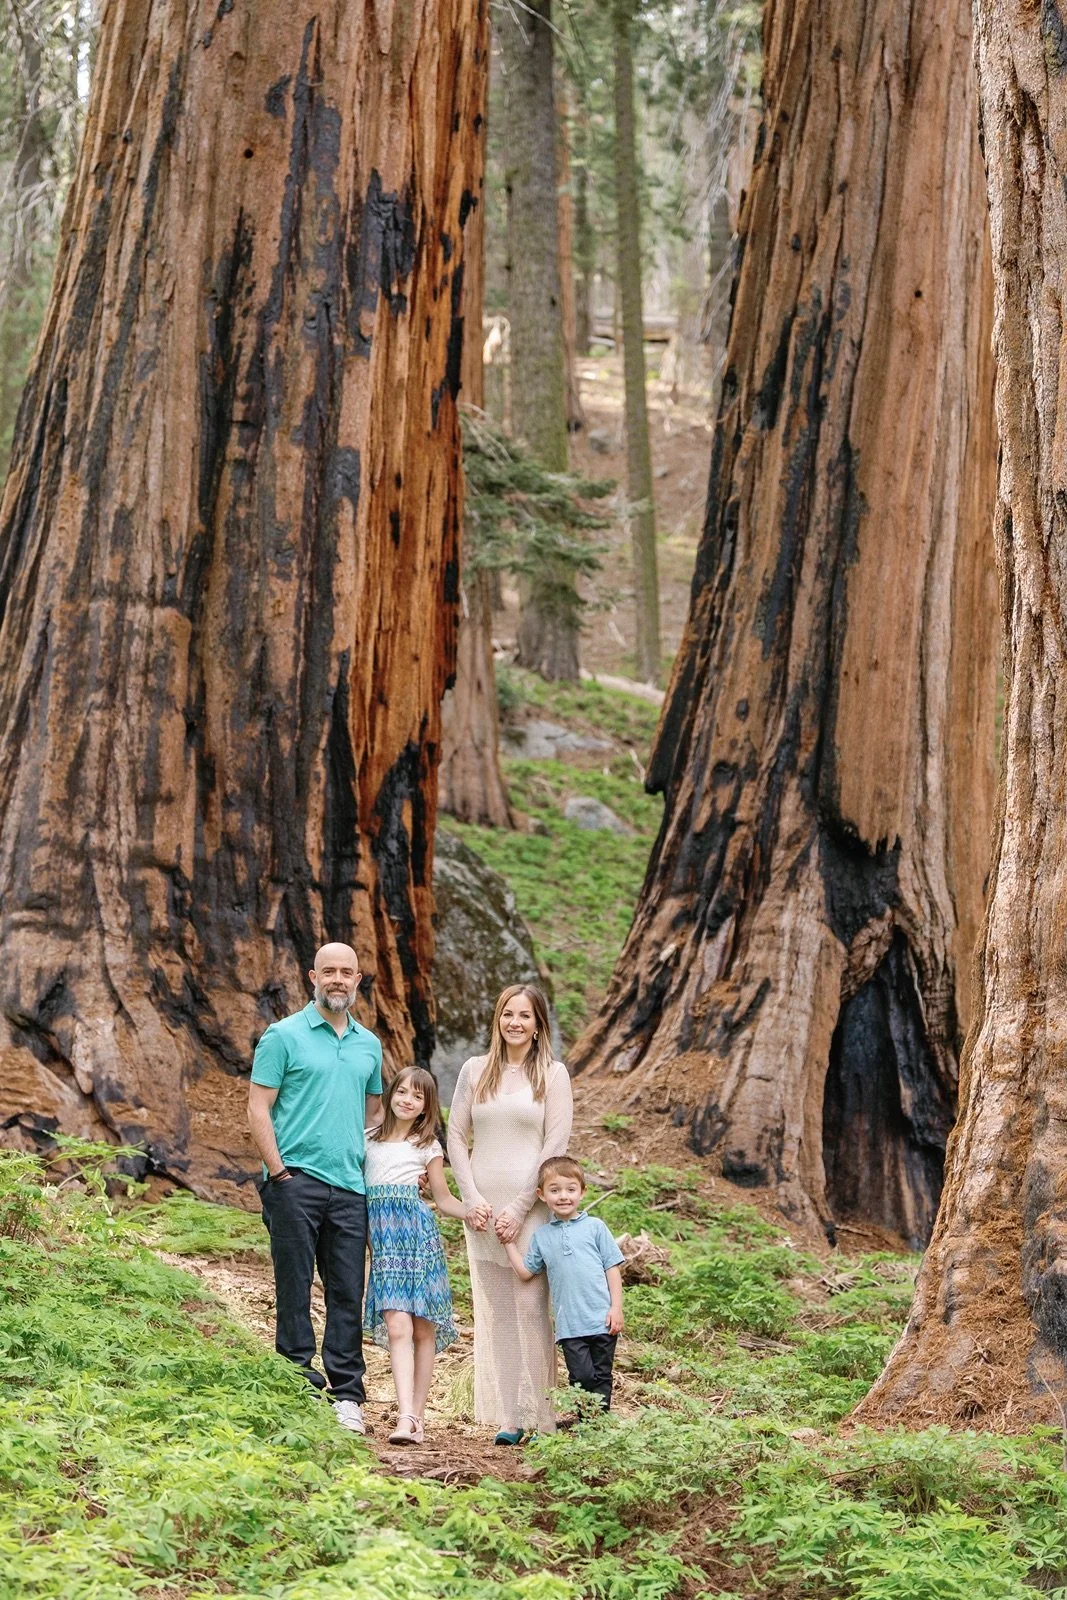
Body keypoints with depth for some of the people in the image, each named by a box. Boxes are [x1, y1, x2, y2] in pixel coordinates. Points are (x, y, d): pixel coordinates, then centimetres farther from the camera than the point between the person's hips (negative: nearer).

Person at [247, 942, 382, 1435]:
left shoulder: (369, 1044, 16)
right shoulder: (284, 1035, 0)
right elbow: (258, 1107, -4)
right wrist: (278, 1171, -11)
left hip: (350, 1186, 5)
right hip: (296, 1179, -4)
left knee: (348, 1293, 4)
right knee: (295, 1288, -1)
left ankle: (346, 1396, 9)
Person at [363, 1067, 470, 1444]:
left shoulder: (427, 1146, 8)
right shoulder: (369, 1141, 13)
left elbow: (443, 1200, 13)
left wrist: (472, 1212, -6)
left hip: (418, 1235, -1)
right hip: (383, 1240, 1)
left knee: (423, 1329, -1)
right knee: (397, 1327, -13)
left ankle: (416, 1416, 5)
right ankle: (405, 1417, -22)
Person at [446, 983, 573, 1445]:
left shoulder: (552, 1074, 1)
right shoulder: (475, 1070, 9)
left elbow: (554, 1147, -4)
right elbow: (456, 1136, 9)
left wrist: (519, 1209, -10)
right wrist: (472, 1198, -3)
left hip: (531, 1208, -3)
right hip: (483, 1208, 3)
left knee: (531, 1310, -7)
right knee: (493, 1312, 4)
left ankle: (538, 1415, -1)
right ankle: (507, 1418, 8)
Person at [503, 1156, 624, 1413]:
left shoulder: (595, 1227, 3)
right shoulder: (542, 1236, 10)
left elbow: (613, 1269, 3)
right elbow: (525, 1272, 11)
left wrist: (616, 1308, -3)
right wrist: (508, 1242, 8)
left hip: (602, 1321, -1)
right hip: (570, 1325, 1)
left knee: (601, 1377, 5)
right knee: (581, 1377, -4)